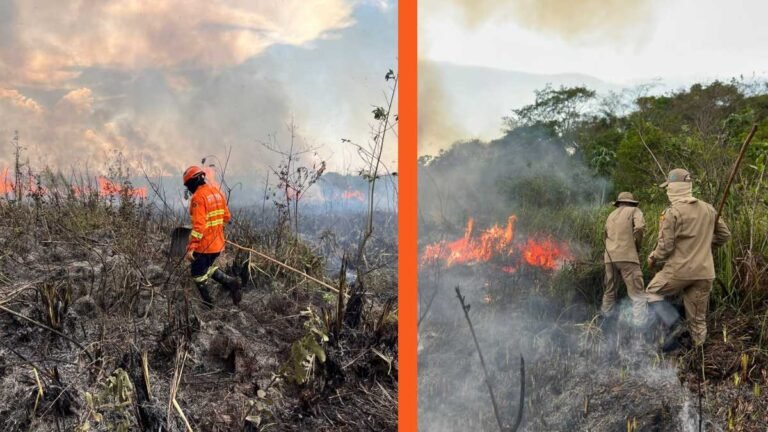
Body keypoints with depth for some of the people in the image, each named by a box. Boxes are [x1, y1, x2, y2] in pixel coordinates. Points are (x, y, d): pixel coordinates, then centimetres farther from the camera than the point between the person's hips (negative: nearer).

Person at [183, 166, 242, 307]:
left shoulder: (198, 197, -19)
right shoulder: (217, 192, 6)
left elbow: (198, 225, -25)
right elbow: (226, 217, 13)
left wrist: (191, 248, -25)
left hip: (203, 244, -8)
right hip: (218, 243, 8)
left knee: (198, 274, 10)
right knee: (208, 268, 27)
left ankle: (208, 304, 17)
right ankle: (232, 283, 9)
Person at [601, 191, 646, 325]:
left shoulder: (611, 215, 24)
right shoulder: (634, 211, 7)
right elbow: (639, 227, -11)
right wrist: (637, 247, 1)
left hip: (610, 257, 6)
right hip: (627, 256, -6)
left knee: (609, 291, 19)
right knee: (637, 294, -6)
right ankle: (640, 325, -16)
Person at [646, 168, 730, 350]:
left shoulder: (672, 213, -14)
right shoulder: (708, 209, 5)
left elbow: (665, 247, -15)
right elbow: (724, 235, 13)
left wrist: (653, 258, 4)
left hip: (679, 270, -5)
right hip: (704, 272, 6)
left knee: (653, 293, 16)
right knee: (698, 318, 14)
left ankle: (674, 324, -3)